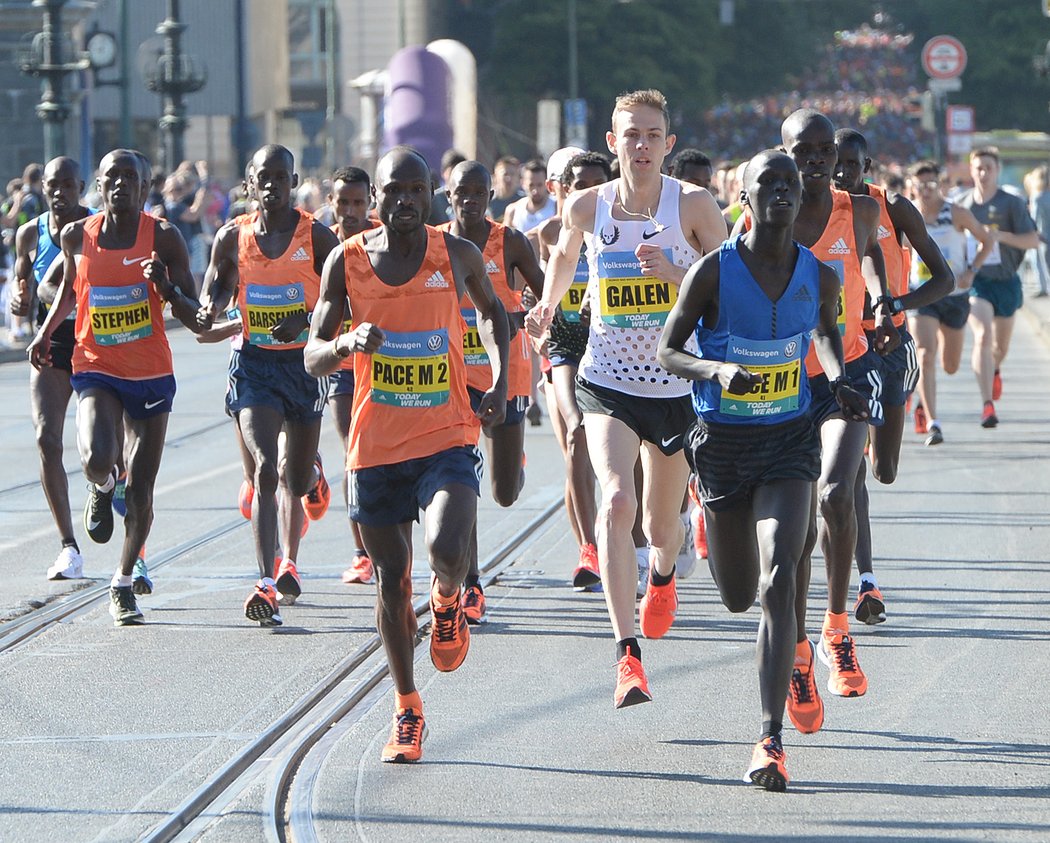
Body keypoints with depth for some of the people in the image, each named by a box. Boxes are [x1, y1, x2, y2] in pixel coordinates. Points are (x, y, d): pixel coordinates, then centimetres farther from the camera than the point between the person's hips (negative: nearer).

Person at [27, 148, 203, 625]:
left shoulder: (163, 238, -7)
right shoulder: (77, 237, 0)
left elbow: (195, 319, -6)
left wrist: (167, 287, -24)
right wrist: (46, 332, 9)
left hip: (151, 375, 0)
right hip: (95, 369, 0)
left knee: (140, 492, 3)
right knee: (97, 458, -28)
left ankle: (123, 585, 24)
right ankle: (101, 488, 11)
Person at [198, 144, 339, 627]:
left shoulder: (316, 238, -5)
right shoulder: (233, 237, 1)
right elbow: (217, 288, 11)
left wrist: (307, 319, -22)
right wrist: (208, 312, -12)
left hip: (303, 363, 0)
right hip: (253, 364, 0)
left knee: (295, 480, 11)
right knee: (264, 472, -17)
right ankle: (267, 585, -21)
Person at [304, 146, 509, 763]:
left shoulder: (457, 255, -1)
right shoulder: (347, 262, -2)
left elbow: (492, 310, 20)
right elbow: (313, 358, -1)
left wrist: (501, 383, 8)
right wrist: (347, 343, -23)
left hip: (449, 438, -1)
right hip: (377, 445, 1)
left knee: (449, 549, -25)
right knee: (393, 579, 9)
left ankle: (449, 602, 12)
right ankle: (408, 708, 26)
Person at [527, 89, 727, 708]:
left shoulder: (694, 206, -9)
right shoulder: (587, 207, -2)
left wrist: (673, 272, -22)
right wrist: (548, 305, 16)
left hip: (678, 385, 0)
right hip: (608, 382, 0)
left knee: (662, 524, 15)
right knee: (617, 502, -23)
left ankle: (663, 576, 54)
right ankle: (628, 654, -26)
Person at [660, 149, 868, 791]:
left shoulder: (819, 276, -3)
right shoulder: (713, 273, -11)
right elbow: (667, 351, -5)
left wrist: (838, 380, -1)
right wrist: (718, 369, -25)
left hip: (789, 441, 0)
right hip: (723, 442, 0)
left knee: (779, 583, -19)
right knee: (738, 596, 16)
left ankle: (771, 743, -21)